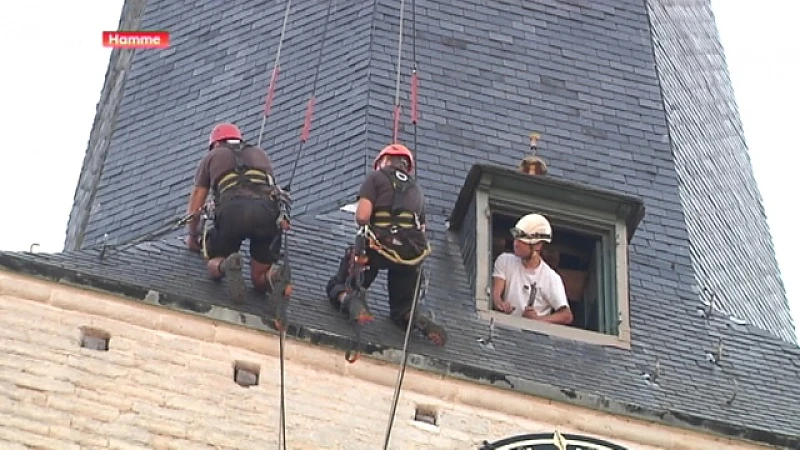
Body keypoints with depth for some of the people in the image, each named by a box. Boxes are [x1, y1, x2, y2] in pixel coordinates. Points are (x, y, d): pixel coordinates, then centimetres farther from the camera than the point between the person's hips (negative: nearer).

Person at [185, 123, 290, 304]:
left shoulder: (211, 157, 28)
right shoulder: (261, 154, 36)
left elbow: (194, 208, 29)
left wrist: (193, 237, 46)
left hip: (232, 209, -2)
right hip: (268, 211, 2)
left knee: (214, 263, 20)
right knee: (260, 281, 16)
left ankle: (226, 265, -15)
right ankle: (276, 277, -19)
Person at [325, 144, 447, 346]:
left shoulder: (376, 177, 10)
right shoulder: (416, 189, 25)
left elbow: (362, 217, -4)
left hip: (379, 246, -4)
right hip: (413, 253, 4)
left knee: (338, 287, 17)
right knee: (402, 308, 23)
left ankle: (352, 302, -17)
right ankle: (420, 321, -10)